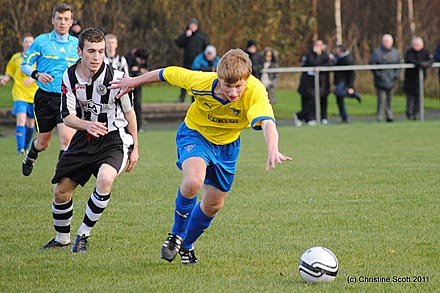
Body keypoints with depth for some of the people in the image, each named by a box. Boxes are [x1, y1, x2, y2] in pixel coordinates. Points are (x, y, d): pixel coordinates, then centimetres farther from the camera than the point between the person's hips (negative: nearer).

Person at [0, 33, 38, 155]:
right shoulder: (15, 58, 8)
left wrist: (33, 78, -22)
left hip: (34, 94, 1)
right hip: (20, 94, -1)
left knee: (30, 123, 9)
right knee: (21, 119, -16)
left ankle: (26, 146, 29)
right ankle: (20, 148, -20)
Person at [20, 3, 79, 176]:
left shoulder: (77, 44, 7)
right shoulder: (41, 41, 0)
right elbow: (24, 65, 3)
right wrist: (37, 74, -16)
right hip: (44, 97, -1)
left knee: (67, 138, -20)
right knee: (43, 143, 9)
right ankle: (31, 157, 44)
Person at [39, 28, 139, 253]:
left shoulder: (115, 77, -16)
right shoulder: (69, 77, -7)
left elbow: (129, 112, -2)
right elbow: (67, 116, -5)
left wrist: (135, 148, 3)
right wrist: (87, 125, -27)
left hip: (114, 139, -4)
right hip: (84, 139, 4)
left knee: (105, 179, -32)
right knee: (61, 191, 4)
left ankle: (83, 235, -14)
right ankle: (62, 238, 32)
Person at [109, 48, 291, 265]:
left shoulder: (255, 91, -35)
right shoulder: (201, 81, -31)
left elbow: (266, 122, -52)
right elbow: (168, 73, -13)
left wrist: (272, 151, -72)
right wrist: (134, 82, 2)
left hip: (226, 145, 2)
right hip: (195, 134, -2)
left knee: (213, 204, 12)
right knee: (193, 182, -31)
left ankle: (186, 245, 41)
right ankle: (177, 234, -4)